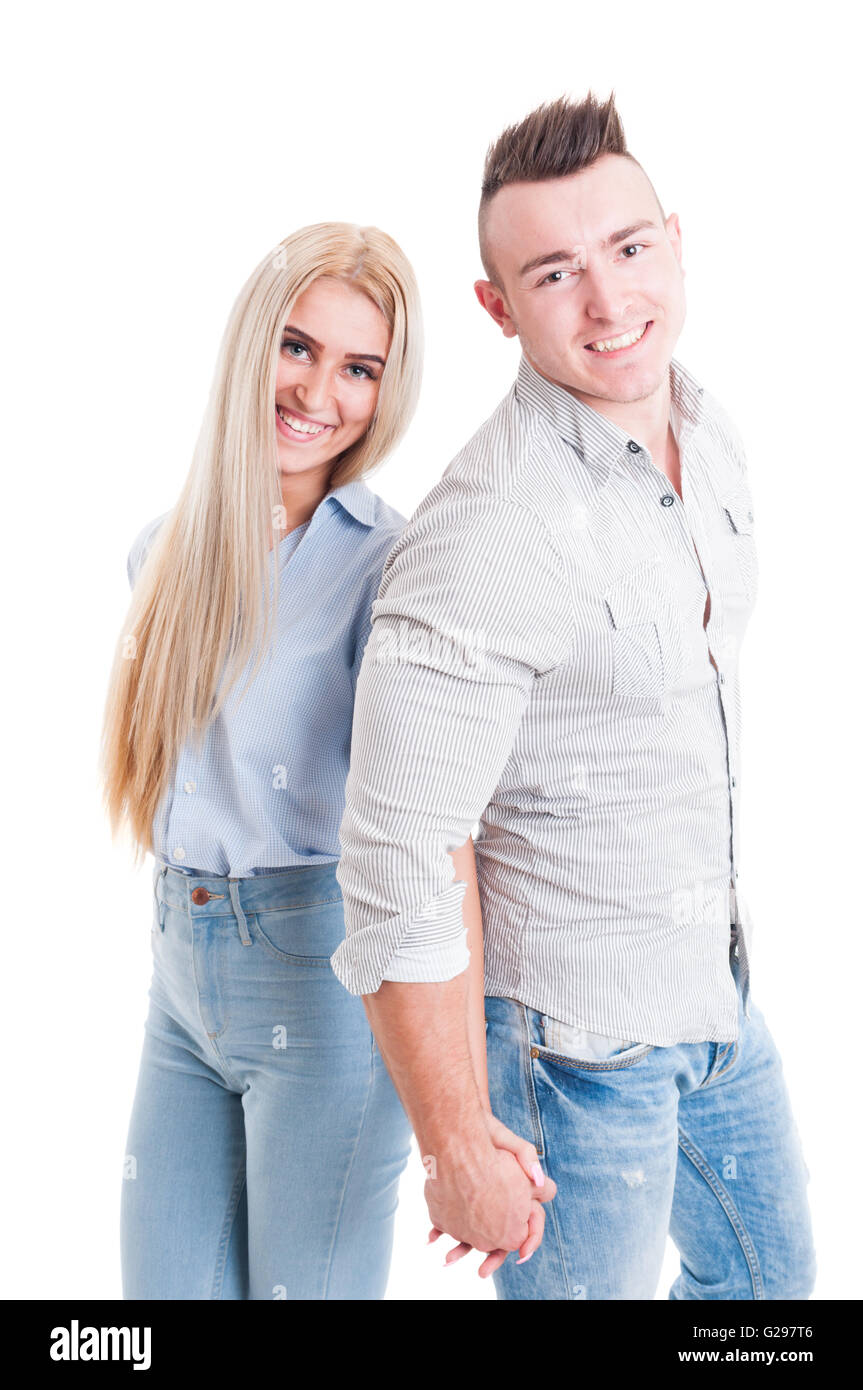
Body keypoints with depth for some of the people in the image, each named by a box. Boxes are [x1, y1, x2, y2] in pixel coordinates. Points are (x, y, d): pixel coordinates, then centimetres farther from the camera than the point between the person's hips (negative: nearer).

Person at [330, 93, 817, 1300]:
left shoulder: (708, 431, -1)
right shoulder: (485, 539, -28)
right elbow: (397, 870, -26)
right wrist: (463, 1152, -19)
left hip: (716, 989, 8)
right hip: (577, 1039, -8)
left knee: (771, 1275, 25)